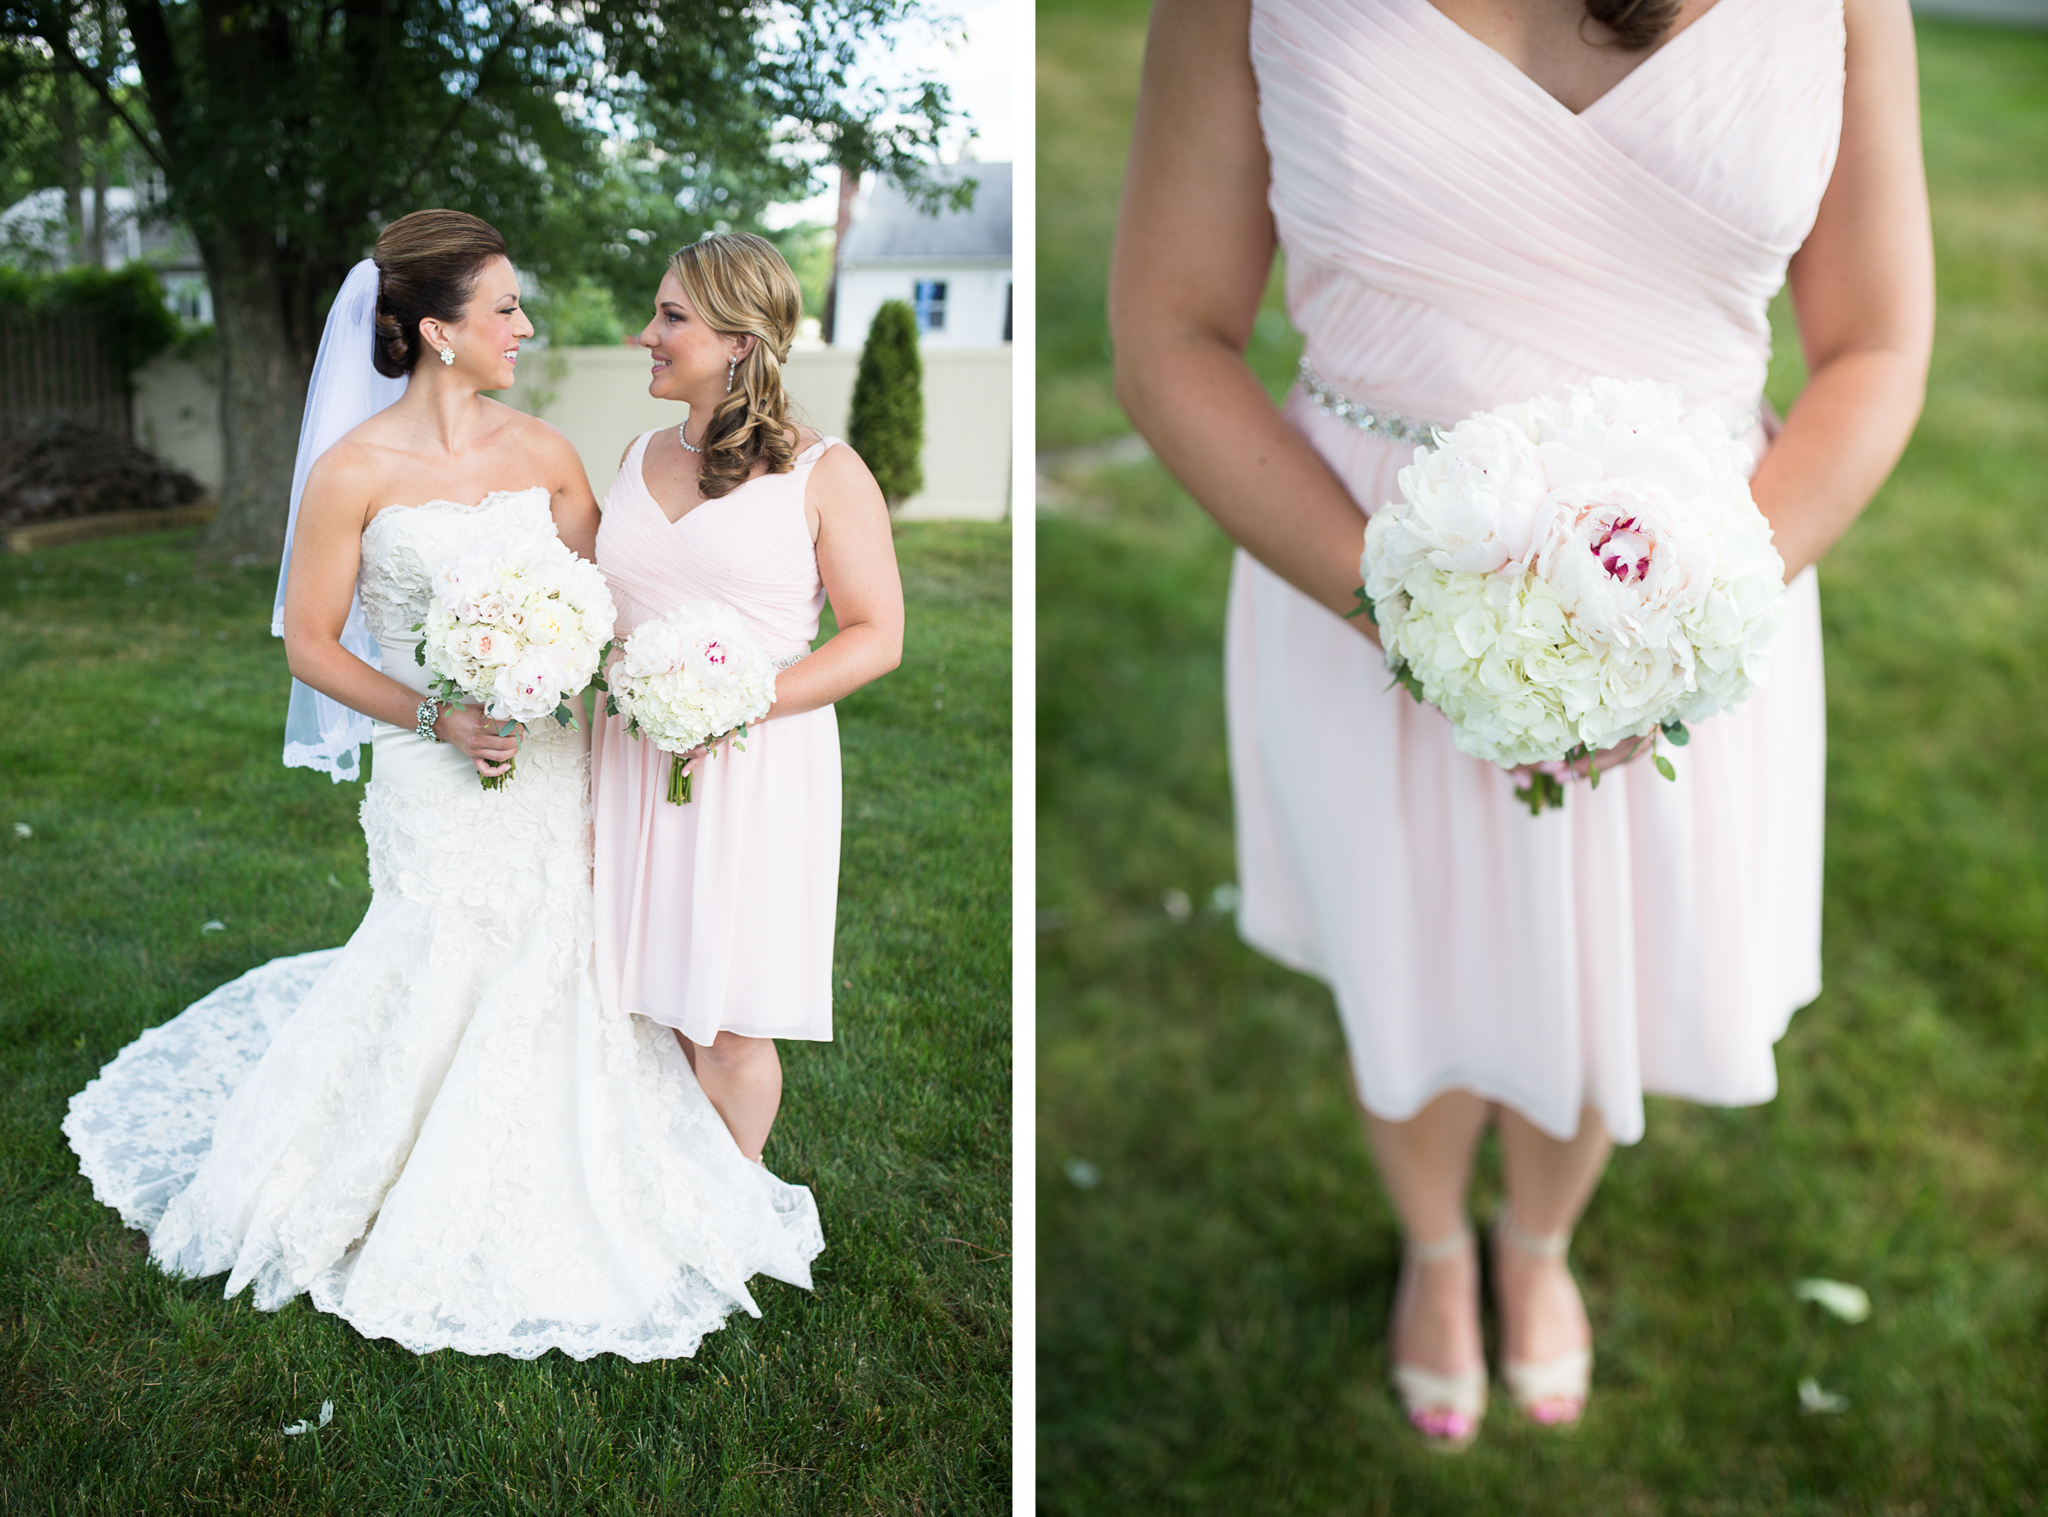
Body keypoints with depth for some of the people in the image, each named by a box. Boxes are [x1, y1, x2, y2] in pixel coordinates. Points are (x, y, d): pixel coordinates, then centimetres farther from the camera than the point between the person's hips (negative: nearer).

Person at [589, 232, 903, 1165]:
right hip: (635, 762, 5)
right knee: (648, 1000, 9)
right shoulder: (640, 456, 12)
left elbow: (878, 635, -7)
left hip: (755, 767, -5)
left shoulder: (824, 474, -5)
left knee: (729, 1029, 1)